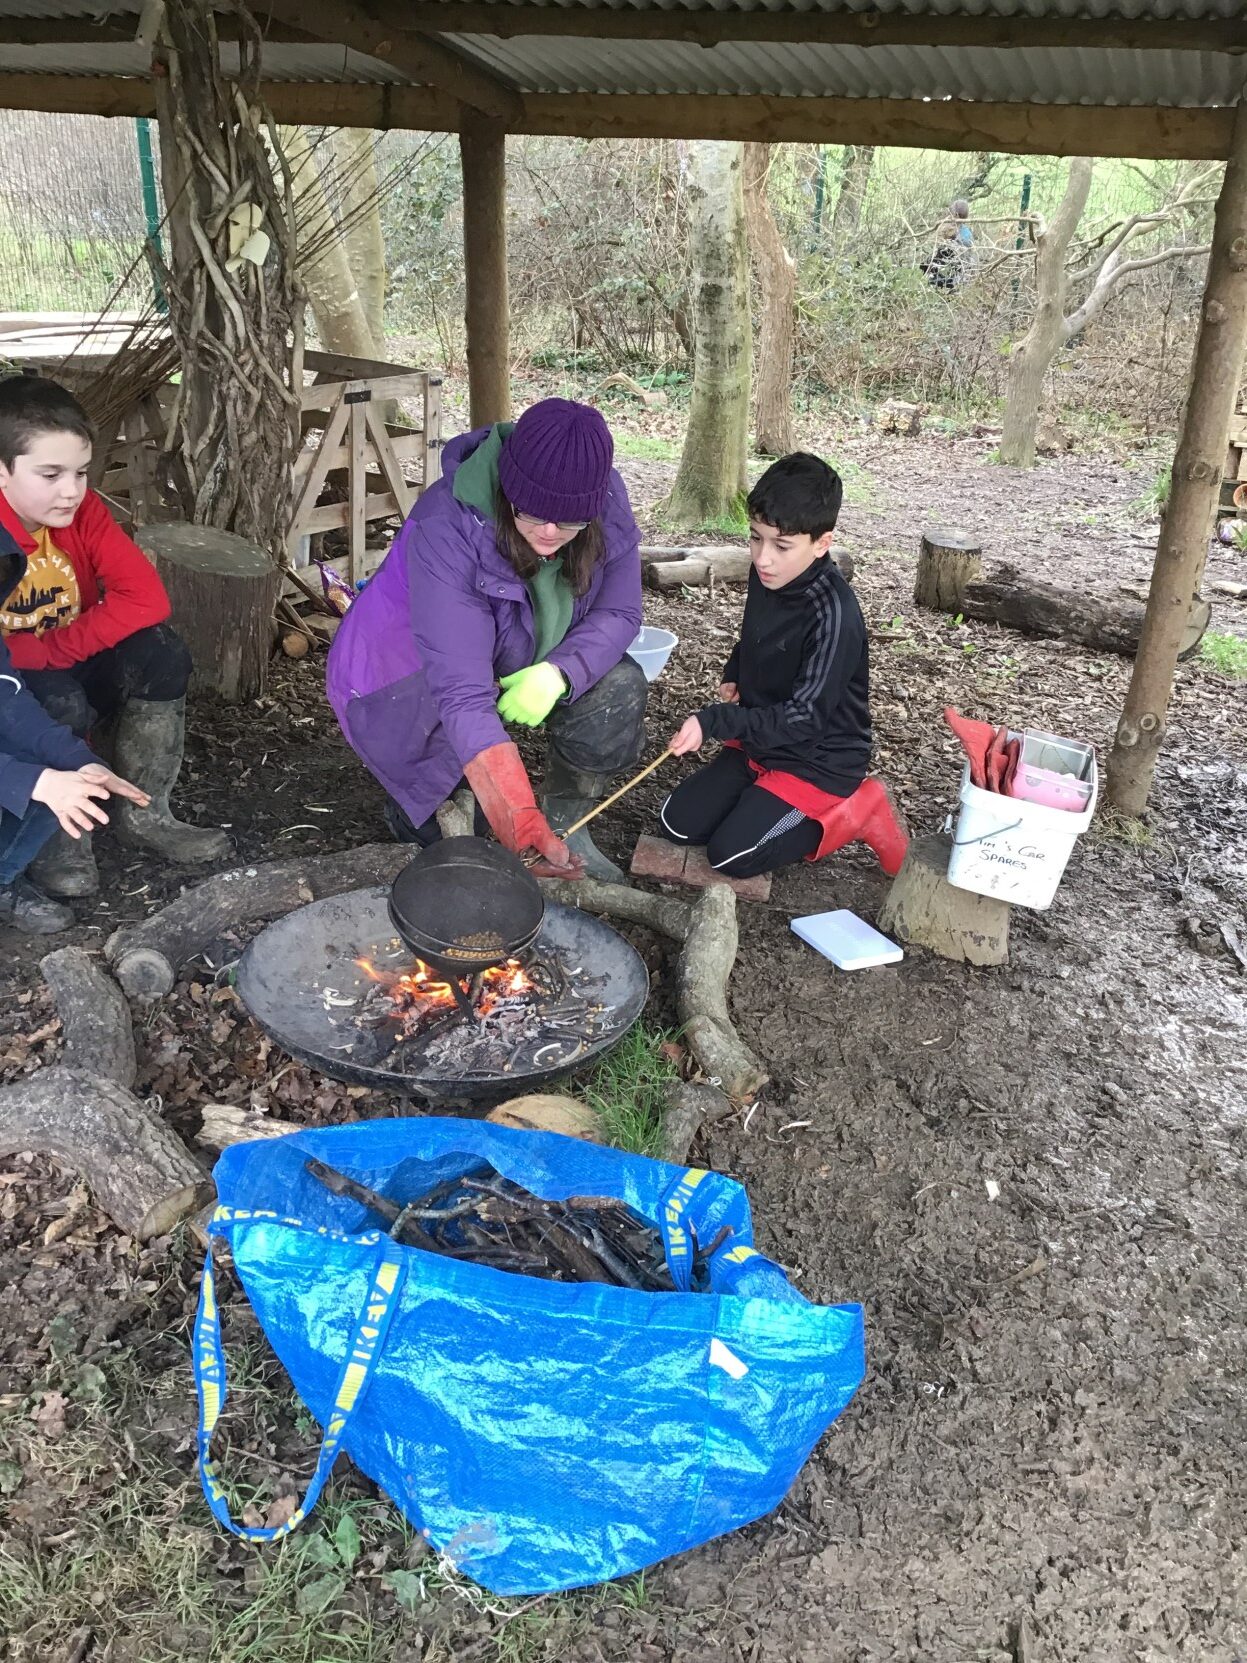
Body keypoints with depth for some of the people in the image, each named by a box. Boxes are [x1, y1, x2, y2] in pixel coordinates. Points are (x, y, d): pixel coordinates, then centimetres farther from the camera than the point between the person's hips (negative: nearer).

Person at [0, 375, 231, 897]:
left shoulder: (83, 513, -10)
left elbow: (146, 597, -20)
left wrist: (58, 648, -26)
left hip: (73, 671, 5)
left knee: (160, 652, -22)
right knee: (60, 702, -37)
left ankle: (143, 814, -8)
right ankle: (56, 836, -10)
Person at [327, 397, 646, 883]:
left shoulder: (608, 502, -21)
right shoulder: (447, 529, -37)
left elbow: (618, 614, -13)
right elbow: (462, 694, -44)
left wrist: (559, 672, -37)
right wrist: (523, 830, -53)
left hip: (511, 663, 5)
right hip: (403, 676, -4)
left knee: (620, 684, -19)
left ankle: (566, 823, 0)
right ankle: (412, 813, 1)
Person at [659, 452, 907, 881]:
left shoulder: (832, 613, -27)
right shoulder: (767, 578, -4)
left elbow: (805, 716, -26)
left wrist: (713, 722, -32)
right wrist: (733, 677, 1)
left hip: (818, 761, -7)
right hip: (758, 743, 7)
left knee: (729, 856, -14)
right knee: (678, 825, -1)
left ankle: (853, 813, 0)